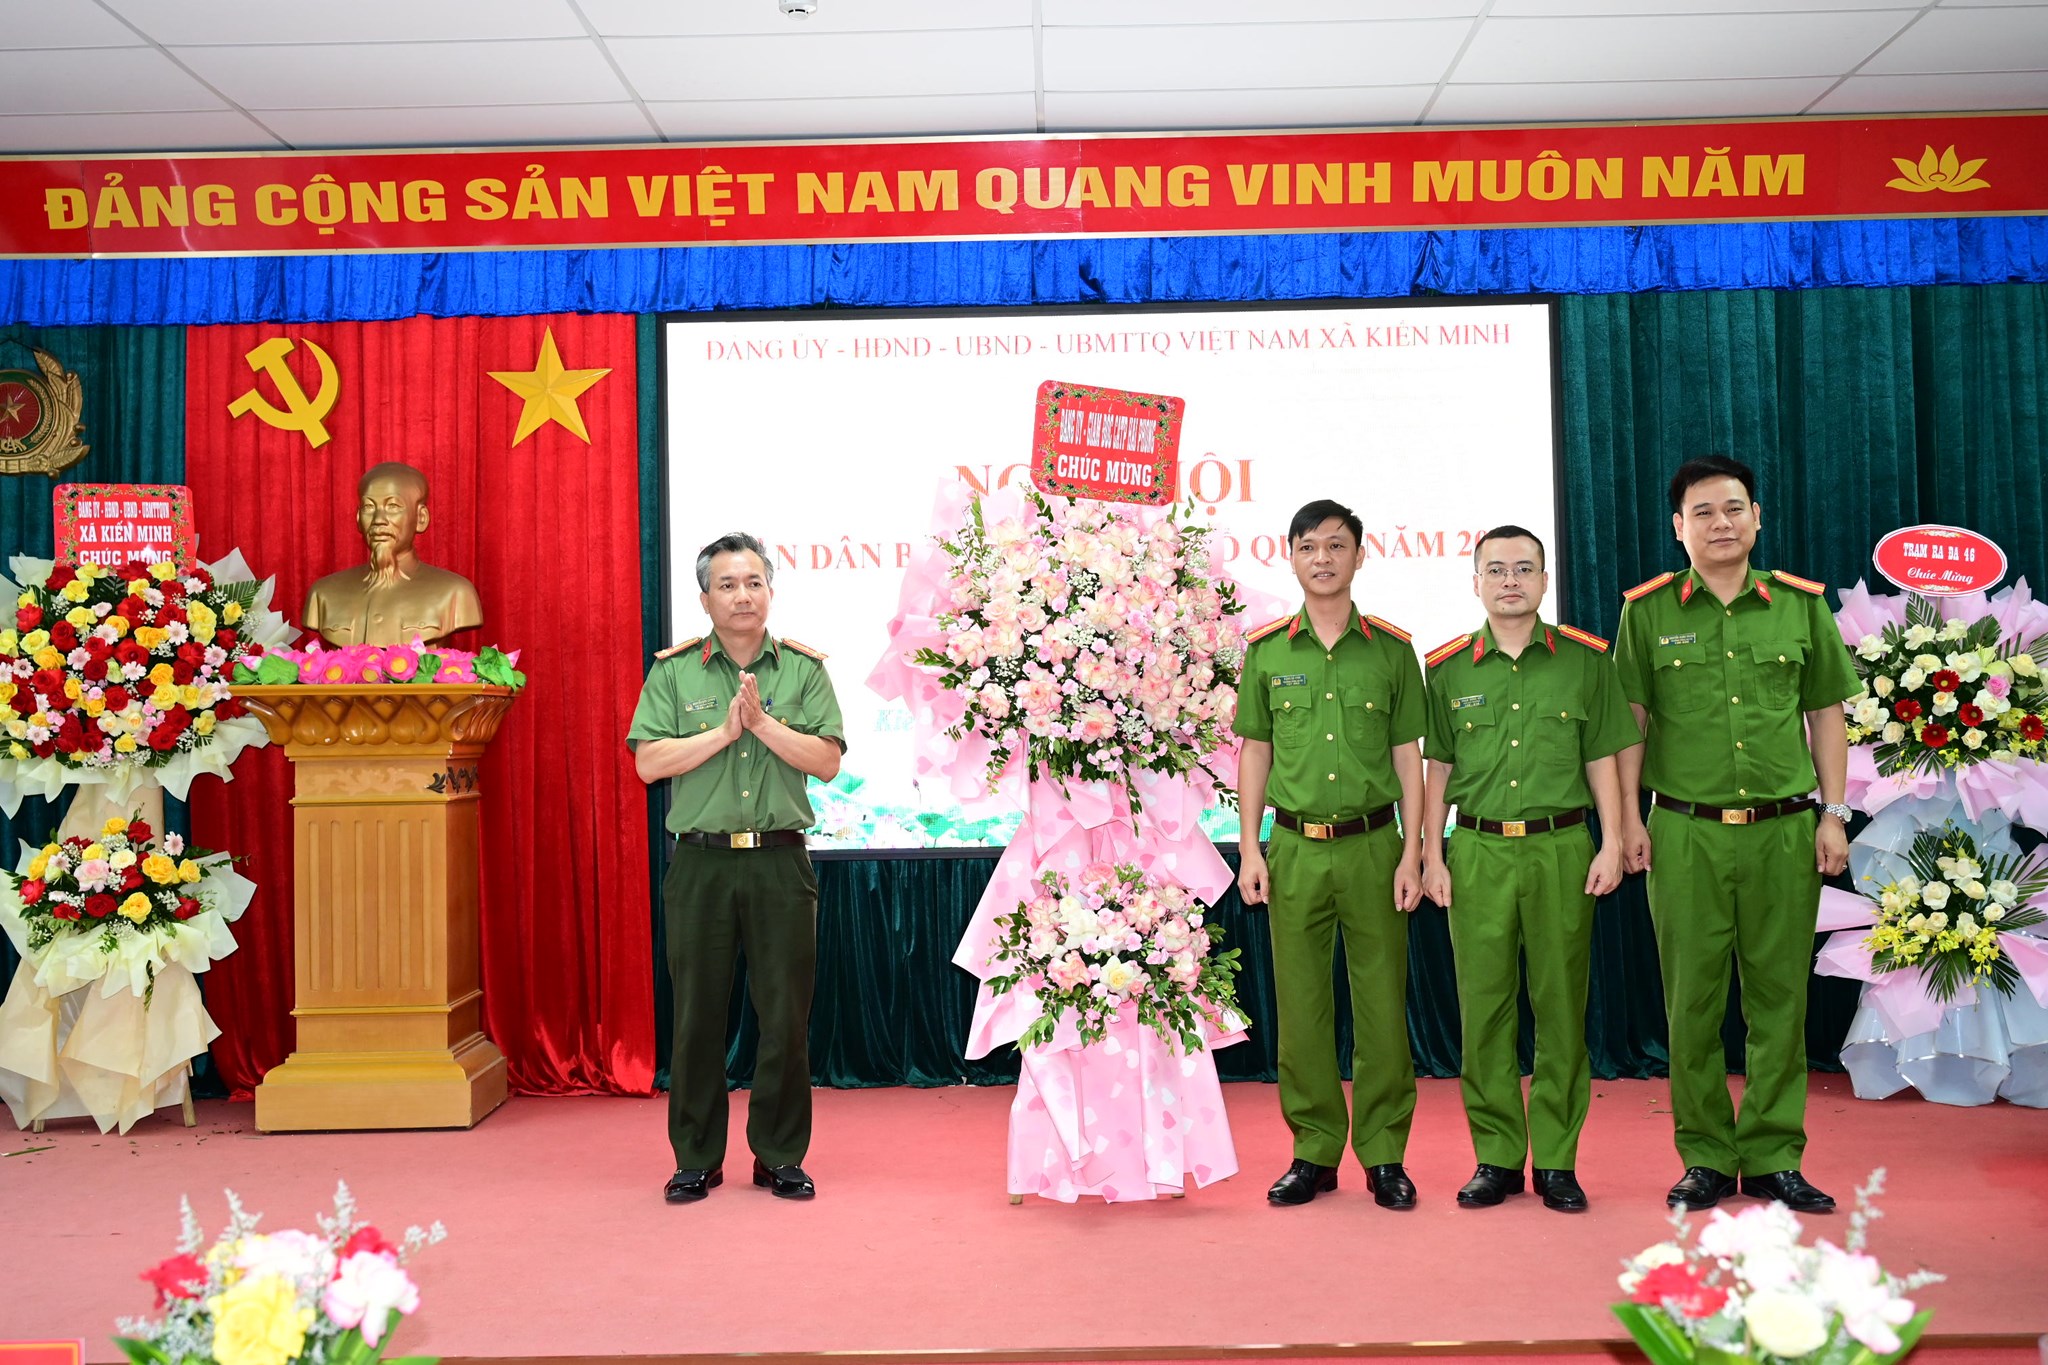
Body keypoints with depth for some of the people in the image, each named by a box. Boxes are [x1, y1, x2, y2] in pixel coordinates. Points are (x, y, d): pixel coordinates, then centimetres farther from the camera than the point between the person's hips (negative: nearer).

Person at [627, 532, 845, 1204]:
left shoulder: (804, 668, 7)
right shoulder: (673, 671, 6)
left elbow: (828, 762, -2)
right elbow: (649, 762, -4)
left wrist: (764, 723, -12)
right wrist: (725, 730, -11)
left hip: (781, 862, 0)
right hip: (701, 863, 0)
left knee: (785, 1013, 4)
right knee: (697, 1012, 5)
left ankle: (781, 1156, 18)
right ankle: (697, 1157, 19)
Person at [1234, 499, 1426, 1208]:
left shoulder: (1392, 650, 4)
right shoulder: (1265, 650, 5)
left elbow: (1408, 757, 6)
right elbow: (1254, 754, 9)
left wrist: (1412, 855, 0)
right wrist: (1250, 849, 2)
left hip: (1372, 845, 0)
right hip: (1294, 848, 1)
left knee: (1382, 1003, 3)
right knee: (1300, 1005, 5)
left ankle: (1385, 1154, 16)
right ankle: (1314, 1151, 17)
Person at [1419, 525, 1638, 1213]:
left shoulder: (1584, 659, 6)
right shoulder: (1448, 668, 7)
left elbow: (1602, 759, 8)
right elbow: (1438, 769, 10)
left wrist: (1612, 845, 0)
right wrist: (1431, 857, 5)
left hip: (1562, 849, 0)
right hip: (1478, 852, 1)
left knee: (1562, 1006, 3)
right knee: (1484, 1007, 3)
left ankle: (1557, 1161, 14)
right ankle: (1495, 1158, 14)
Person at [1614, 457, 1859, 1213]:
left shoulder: (1802, 605, 7)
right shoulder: (1648, 611, 2)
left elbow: (1826, 715, 11)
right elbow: (1630, 720, 5)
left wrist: (1834, 816, 6)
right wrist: (1628, 817, 0)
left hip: (1784, 830, 2)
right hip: (1685, 833, -1)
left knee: (1780, 997, 6)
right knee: (1693, 1000, 4)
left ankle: (1773, 1157, 18)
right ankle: (1706, 1157, 15)